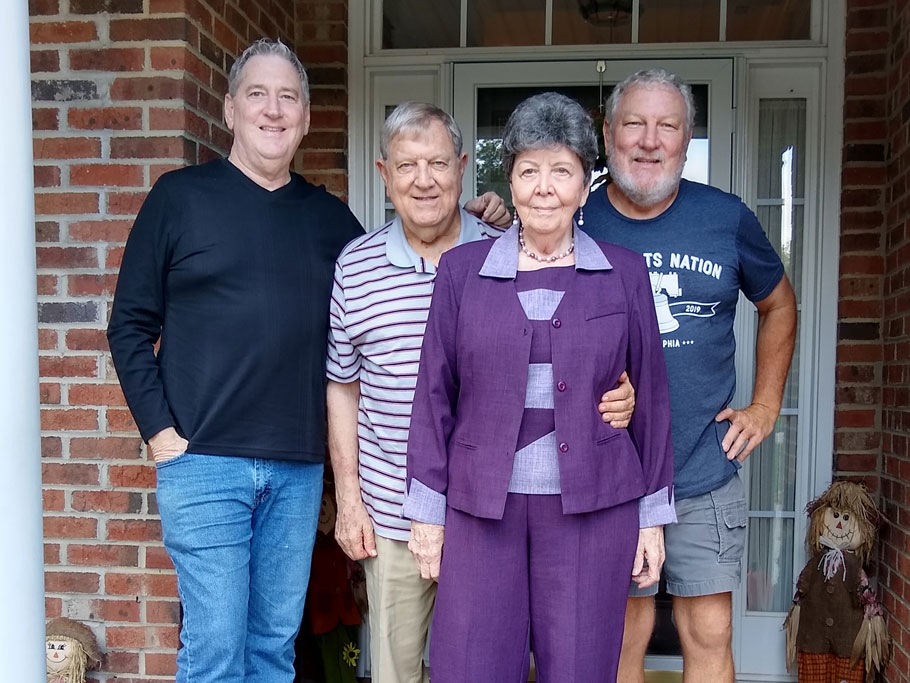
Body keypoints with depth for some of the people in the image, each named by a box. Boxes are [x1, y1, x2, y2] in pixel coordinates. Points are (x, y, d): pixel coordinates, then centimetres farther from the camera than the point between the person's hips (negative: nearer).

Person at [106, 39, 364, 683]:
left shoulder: (331, 216, 10)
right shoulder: (180, 196, 1)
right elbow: (131, 323, 0)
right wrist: (158, 427, -6)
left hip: (300, 466, 3)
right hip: (205, 461, -3)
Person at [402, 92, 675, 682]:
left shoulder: (625, 273, 4)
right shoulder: (462, 269, 4)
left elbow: (650, 396, 7)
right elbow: (435, 396, 5)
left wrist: (653, 514, 6)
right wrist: (427, 509, 3)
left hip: (593, 507, 0)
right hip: (482, 505, 0)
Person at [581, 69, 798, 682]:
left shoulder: (727, 218, -1)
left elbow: (778, 305, 15)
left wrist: (766, 406, 9)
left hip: (705, 475, 1)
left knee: (709, 634, 9)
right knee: (628, 628, 11)